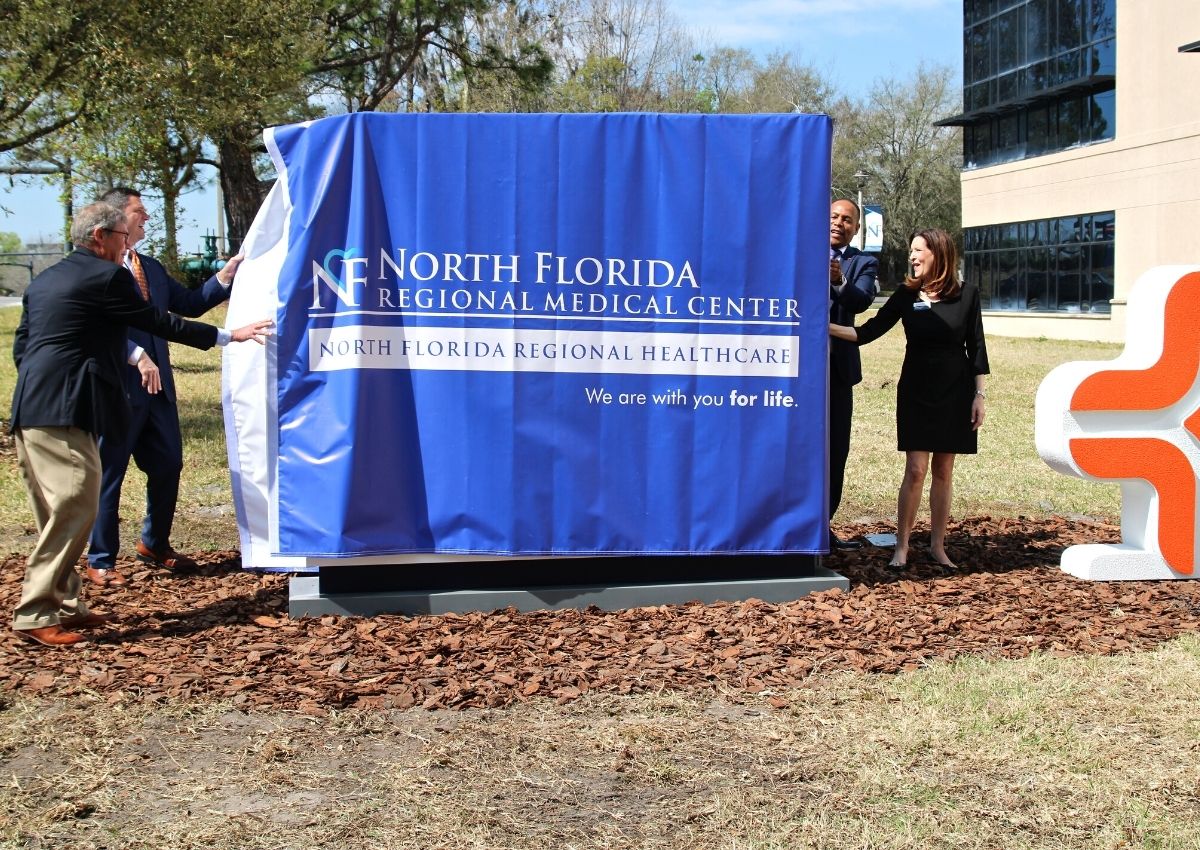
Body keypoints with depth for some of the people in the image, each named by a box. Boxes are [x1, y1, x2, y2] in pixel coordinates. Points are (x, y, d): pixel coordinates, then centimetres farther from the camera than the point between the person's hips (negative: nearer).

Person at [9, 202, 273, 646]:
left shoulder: (43, 281, 19)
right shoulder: (106, 276, -6)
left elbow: (20, 346, 20)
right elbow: (157, 322, -3)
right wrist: (226, 335, 4)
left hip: (31, 411, 10)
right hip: (64, 412, -10)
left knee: (57, 515, 14)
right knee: (74, 509, -9)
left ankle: (65, 605, 19)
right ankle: (35, 614, -8)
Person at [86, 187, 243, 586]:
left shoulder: (152, 268, 18)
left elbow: (190, 304, 17)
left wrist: (225, 277, 6)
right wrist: (137, 356, -27)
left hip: (158, 385, 8)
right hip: (118, 387, -8)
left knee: (168, 466, 13)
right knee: (109, 474, 2)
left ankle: (154, 544, 31)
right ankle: (100, 560, 13)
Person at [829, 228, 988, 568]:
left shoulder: (967, 294, -1)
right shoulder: (907, 294, 1)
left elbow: (976, 347, 3)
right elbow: (869, 332, -2)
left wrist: (979, 395, 0)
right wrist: (826, 327, -14)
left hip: (955, 392, 0)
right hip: (916, 390, 0)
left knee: (943, 471, 5)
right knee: (915, 470, -5)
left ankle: (937, 545, 15)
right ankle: (902, 546, 2)